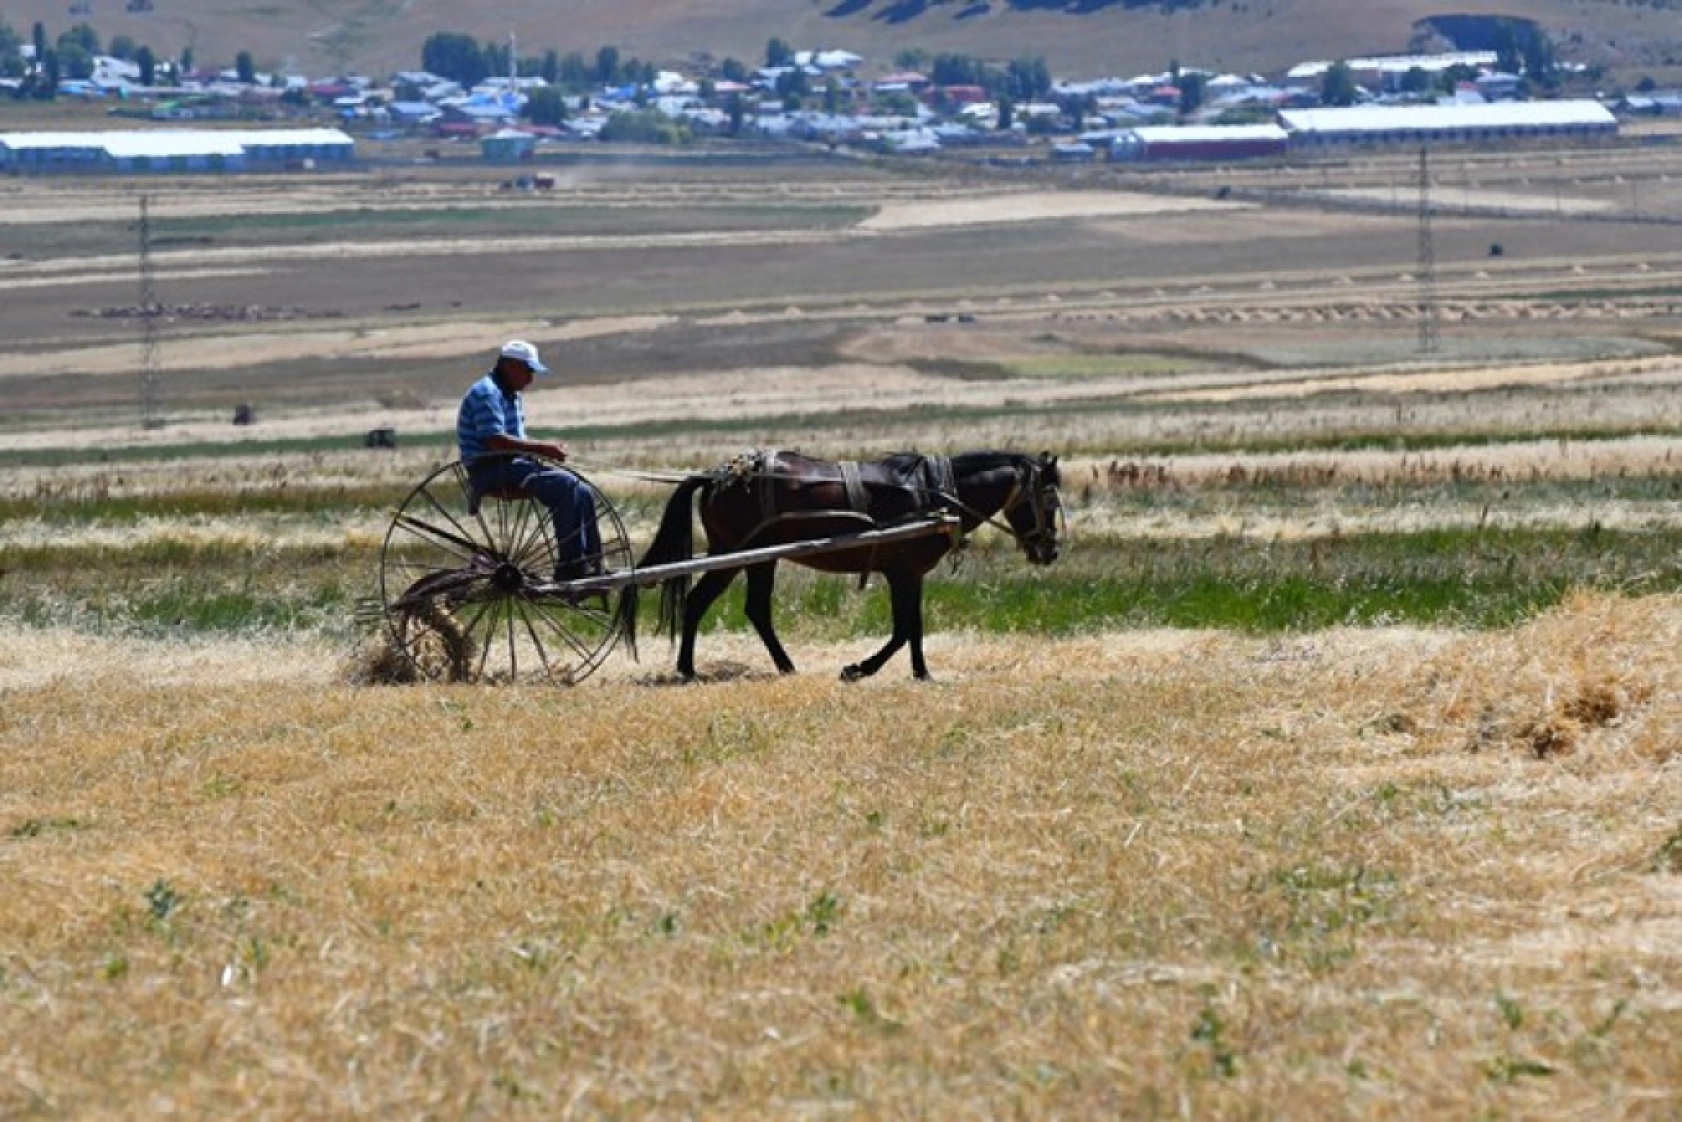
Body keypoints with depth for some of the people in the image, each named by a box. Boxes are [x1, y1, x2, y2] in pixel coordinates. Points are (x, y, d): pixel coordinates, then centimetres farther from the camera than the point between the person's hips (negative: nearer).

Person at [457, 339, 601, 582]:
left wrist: (546, 448, 5)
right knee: (565, 485, -26)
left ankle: (592, 567, -1)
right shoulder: (487, 393, -12)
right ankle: (569, 567, -26)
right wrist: (541, 448, -19)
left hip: (513, 463, 10)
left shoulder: (512, 395, 21)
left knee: (582, 493, -1)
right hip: (489, 469, -10)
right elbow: (496, 441, -22)